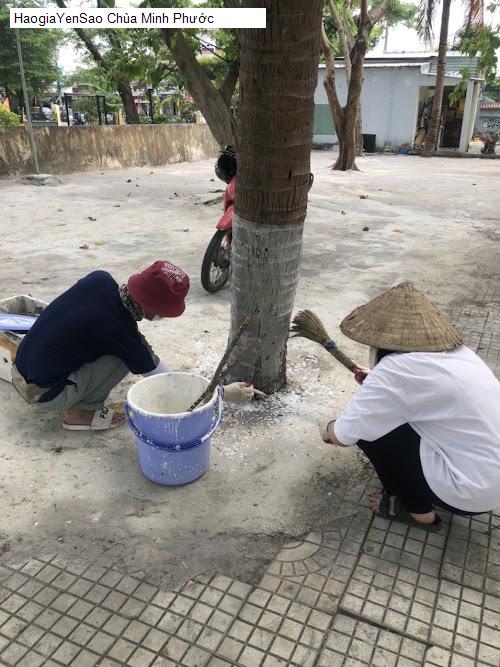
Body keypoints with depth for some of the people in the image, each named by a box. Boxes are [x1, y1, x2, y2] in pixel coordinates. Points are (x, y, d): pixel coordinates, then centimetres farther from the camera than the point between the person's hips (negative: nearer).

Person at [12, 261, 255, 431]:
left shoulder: (100, 279, -12)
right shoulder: (122, 333, -25)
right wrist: (225, 393, -11)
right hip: (43, 393, -7)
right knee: (128, 354, -15)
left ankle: (77, 400, 16)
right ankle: (81, 412, -1)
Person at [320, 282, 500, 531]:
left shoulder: (397, 368, -20)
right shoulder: (456, 352, 4)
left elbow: (343, 436, -12)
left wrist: (328, 428, 10)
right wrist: (377, 384, 18)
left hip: (469, 492, -8)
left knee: (367, 428, -4)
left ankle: (417, 510, 12)